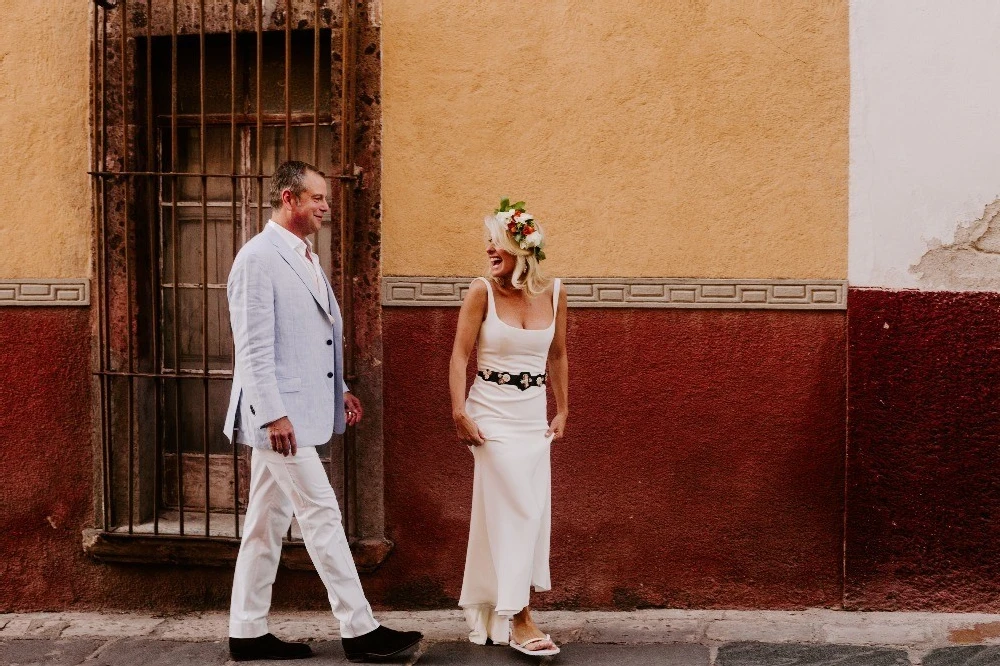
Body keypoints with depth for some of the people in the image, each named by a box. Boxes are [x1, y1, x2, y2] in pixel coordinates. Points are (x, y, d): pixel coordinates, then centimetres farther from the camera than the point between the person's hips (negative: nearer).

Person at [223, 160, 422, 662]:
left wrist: (339, 389, 17)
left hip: (302, 411, 9)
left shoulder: (305, 258, 16)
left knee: (267, 522, 13)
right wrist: (274, 415, -22)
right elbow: (253, 347, -18)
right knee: (322, 516, -5)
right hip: (279, 414, -9)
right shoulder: (258, 258, -13)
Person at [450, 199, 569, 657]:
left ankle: (489, 608, 27)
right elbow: (460, 355, -8)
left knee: (532, 511, 9)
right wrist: (459, 412, -15)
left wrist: (562, 411, 13)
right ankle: (517, 619, 3)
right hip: (492, 414, -4)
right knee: (515, 509, -6)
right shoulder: (482, 291, -9)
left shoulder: (553, 293, 1)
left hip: (535, 415, 5)